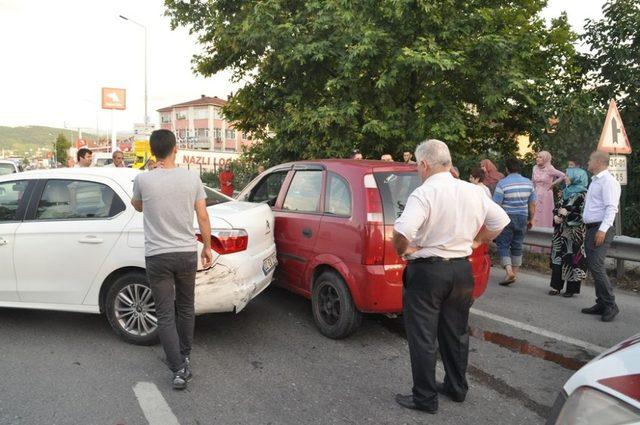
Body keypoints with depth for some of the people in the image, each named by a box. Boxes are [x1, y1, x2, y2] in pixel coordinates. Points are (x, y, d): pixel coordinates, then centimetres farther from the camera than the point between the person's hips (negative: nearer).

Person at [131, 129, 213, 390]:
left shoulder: (143, 180, -9)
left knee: (165, 315, 5)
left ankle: (179, 369, 3)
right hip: (187, 253, 2)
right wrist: (207, 247, 10)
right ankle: (184, 357, 34)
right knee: (186, 308, 20)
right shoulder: (192, 178, -5)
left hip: (157, 257, -2)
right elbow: (203, 217, -2)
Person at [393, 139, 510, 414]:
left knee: (423, 338, 7)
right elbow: (500, 221, 12)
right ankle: (457, 388, 35)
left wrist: (402, 250, -13)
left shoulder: (424, 193, -18)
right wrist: (476, 241, 15)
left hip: (427, 271, -7)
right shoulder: (473, 191, 3)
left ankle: (425, 398, 17)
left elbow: (402, 231, -32)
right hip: (462, 270, 7)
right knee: (456, 333, 21)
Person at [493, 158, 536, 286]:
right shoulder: (528, 183, 3)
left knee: (503, 245, 2)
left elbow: (496, 205, -14)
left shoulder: (502, 183, -12)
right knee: (517, 246, 13)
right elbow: (532, 204, 7)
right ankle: (514, 273, 18)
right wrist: (531, 219, 17)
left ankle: (509, 271, -13)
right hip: (522, 218, 5)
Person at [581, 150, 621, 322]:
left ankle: (610, 305, -7)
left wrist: (603, 230, -27)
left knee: (597, 267, -15)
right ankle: (601, 304, 17)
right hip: (591, 229, 10)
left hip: (601, 230, -10)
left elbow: (611, 208, -19)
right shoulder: (595, 181, 21)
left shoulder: (608, 181, -10)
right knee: (593, 267, 10)